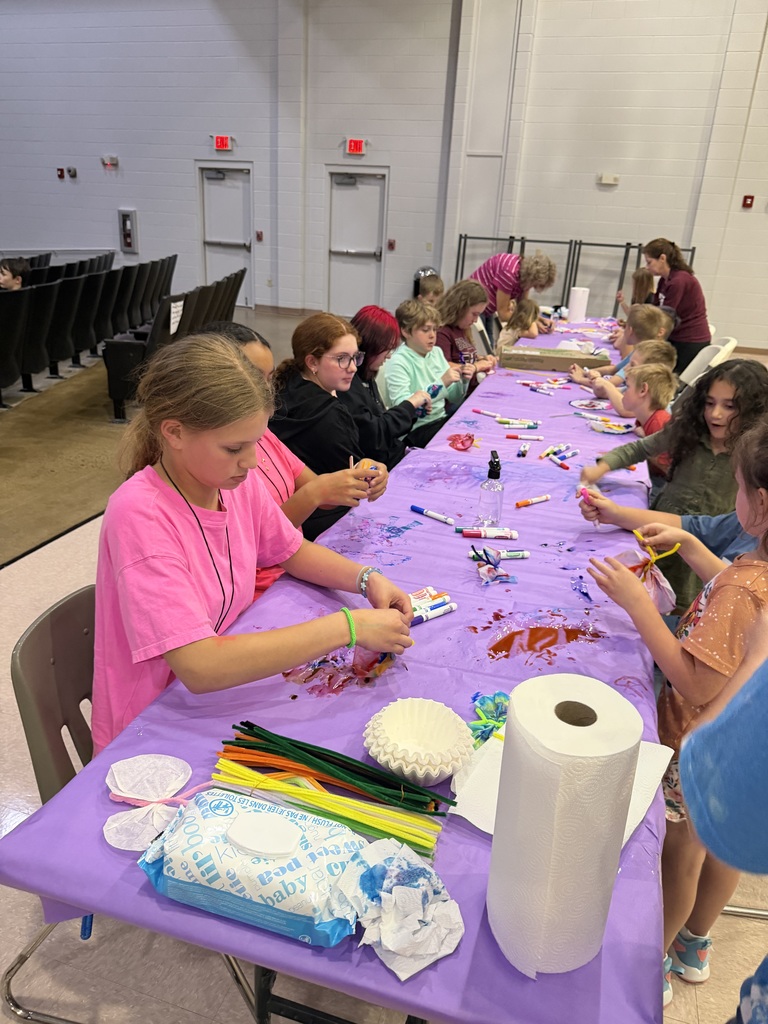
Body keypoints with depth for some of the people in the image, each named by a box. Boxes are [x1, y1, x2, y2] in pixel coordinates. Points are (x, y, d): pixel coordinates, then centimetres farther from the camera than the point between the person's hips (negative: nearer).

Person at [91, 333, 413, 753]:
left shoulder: (239, 481, -7)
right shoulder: (139, 514, -27)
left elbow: (293, 551, 10)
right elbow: (200, 668, -33)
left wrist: (366, 578, -9)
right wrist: (346, 626, -31)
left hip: (224, 688, 6)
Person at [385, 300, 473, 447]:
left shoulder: (437, 353, 8)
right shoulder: (398, 362, -11)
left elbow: (454, 399, 14)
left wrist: (462, 381, -7)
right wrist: (440, 383, -27)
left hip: (441, 419, 7)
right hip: (414, 430, -7)